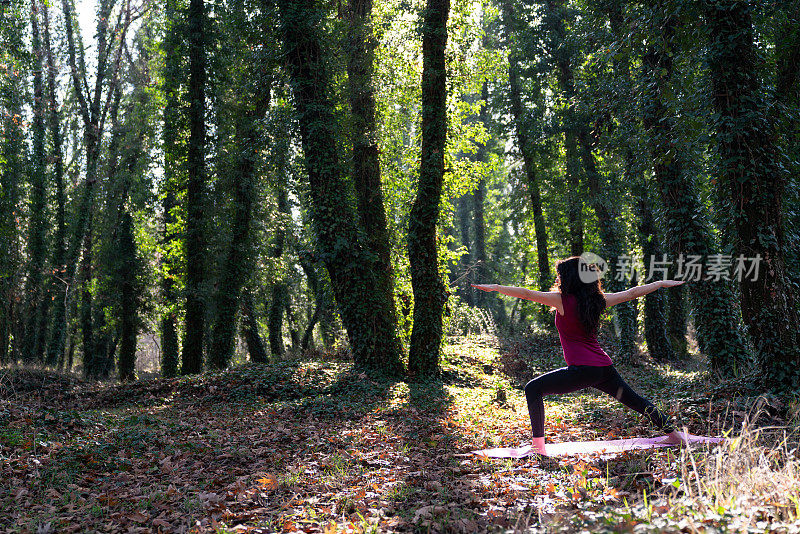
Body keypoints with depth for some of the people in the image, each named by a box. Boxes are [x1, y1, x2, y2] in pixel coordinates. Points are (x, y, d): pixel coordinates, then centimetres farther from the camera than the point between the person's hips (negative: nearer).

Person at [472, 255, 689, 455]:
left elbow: (526, 294, -8)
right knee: (634, 399, 25)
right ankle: (673, 433, 34)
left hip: (582, 369, -7)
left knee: (533, 389, 0)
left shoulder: (563, 300, -6)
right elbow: (632, 293, 19)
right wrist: (661, 283, 32)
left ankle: (538, 444, -6)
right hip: (604, 367, 7)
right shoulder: (597, 300, 9)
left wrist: (495, 288, -1)